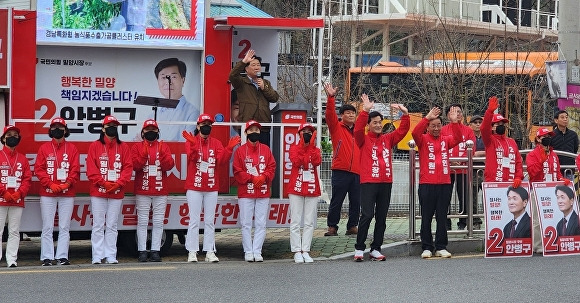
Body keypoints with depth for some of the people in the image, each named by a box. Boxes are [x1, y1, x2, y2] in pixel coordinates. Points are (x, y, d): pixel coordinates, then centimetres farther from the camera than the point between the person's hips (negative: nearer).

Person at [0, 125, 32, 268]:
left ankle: (12, 260, 4)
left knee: (14, 232, 3)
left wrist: (19, 193, -7)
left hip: (18, 201, 3)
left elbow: (27, 178, 7)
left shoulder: (22, 158, 13)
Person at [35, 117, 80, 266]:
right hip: (48, 194, 0)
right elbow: (39, 169, 2)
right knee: (47, 227, -2)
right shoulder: (44, 148, 8)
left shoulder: (72, 148, 9)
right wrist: (51, 184, -11)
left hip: (67, 194, 0)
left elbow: (75, 169, 4)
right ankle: (47, 257, 0)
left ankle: (63, 256, 3)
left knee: (64, 227, 1)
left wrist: (68, 183, -12)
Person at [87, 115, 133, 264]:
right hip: (98, 192, -2)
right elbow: (91, 168, -3)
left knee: (112, 226, 5)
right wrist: (104, 183, -12)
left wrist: (118, 183, -11)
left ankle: (111, 256, 7)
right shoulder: (95, 146, 4)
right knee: (98, 225, -2)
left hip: (117, 193, 2)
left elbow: (128, 167, 3)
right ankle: (97, 256, 0)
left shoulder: (123, 147, 10)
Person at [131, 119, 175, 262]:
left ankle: (155, 251, 4)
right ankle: (142, 251, -1)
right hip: (142, 191, -2)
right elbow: (134, 165, -6)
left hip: (160, 191, 2)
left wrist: (162, 155, -16)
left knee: (158, 222, 1)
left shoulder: (164, 147, 11)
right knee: (142, 222, -3)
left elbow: (169, 165, -1)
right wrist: (144, 155, -19)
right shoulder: (137, 147, 7)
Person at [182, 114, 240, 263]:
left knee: (210, 221, 5)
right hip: (194, 187, -3)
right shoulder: (191, 141, 1)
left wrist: (229, 148, -19)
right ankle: (192, 252, -2)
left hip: (212, 188, 3)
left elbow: (221, 160, -5)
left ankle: (210, 252, 6)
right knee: (194, 220, -4)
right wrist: (193, 144, -34)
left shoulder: (216, 143, 9)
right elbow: (192, 157, -18)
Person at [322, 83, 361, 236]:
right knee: (336, 201, 0)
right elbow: (329, 114, -12)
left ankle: (352, 226, 14)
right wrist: (330, 98, -23)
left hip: (357, 172, 4)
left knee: (356, 202, 6)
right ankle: (332, 227, 5)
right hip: (340, 171, -4)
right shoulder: (336, 127, 4)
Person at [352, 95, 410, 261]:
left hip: (386, 182, 5)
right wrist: (365, 110, -26)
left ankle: (375, 249, 14)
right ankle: (359, 249, -4)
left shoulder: (388, 139, 13)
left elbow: (402, 130, 5)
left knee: (382, 217, 7)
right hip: (368, 183, -5)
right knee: (367, 215, -12)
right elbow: (358, 129, -17)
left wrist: (405, 114, -9)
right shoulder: (363, 140, 2)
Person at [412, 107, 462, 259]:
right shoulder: (423, 140, 3)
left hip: (444, 184, 3)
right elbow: (415, 133, -17)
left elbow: (457, 139, -6)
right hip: (427, 185, -3)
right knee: (426, 218, 2)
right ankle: (426, 248, 7)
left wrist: (454, 121, -18)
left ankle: (441, 247, 12)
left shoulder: (445, 140, 12)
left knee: (442, 218, 6)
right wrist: (427, 118, -26)